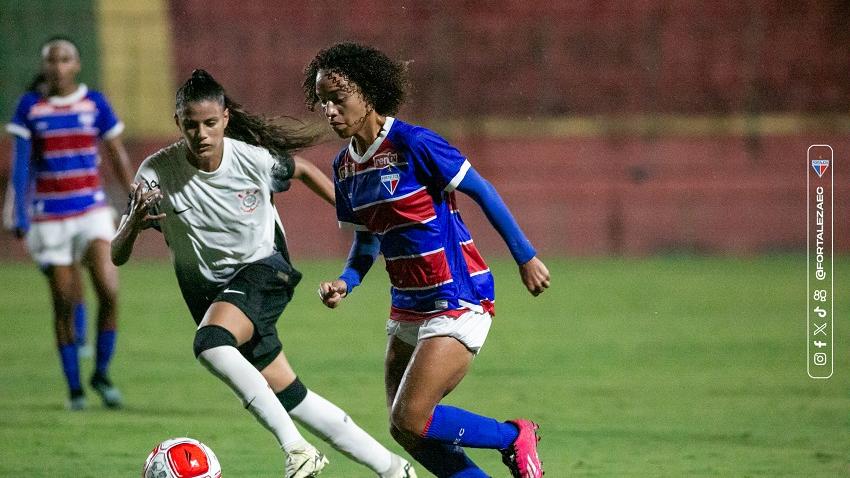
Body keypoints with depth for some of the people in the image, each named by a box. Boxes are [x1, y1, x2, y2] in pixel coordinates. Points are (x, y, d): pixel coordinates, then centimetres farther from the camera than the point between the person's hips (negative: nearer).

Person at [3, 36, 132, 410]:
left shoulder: (94, 103, 2)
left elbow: (118, 155, 9)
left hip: (93, 212, 0)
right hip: (49, 217, 0)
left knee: (109, 292, -16)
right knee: (64, 302, 2)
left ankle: (101, 373, 4)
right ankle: (74, 388, 14)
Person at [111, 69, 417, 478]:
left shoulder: (254, 159, -18)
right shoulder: (156, 174, -17)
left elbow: (303, 170, 7)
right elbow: (117, 256, -16)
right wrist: (134, 222, -37)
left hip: (263, 273, -3)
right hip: (208, 289, 3)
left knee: (210, 343, -34)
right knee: (290, 398, 1)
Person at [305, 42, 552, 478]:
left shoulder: (413, 144, -17)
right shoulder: (345, 166, 6)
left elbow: (481, 192, -11)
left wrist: (525, 257, -8)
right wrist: (345, 282, -4)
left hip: (458, 299, -8)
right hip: (409, 306, 8)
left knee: (411, 419, -16)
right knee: (403, 430, 6)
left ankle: (515, 438, 7)